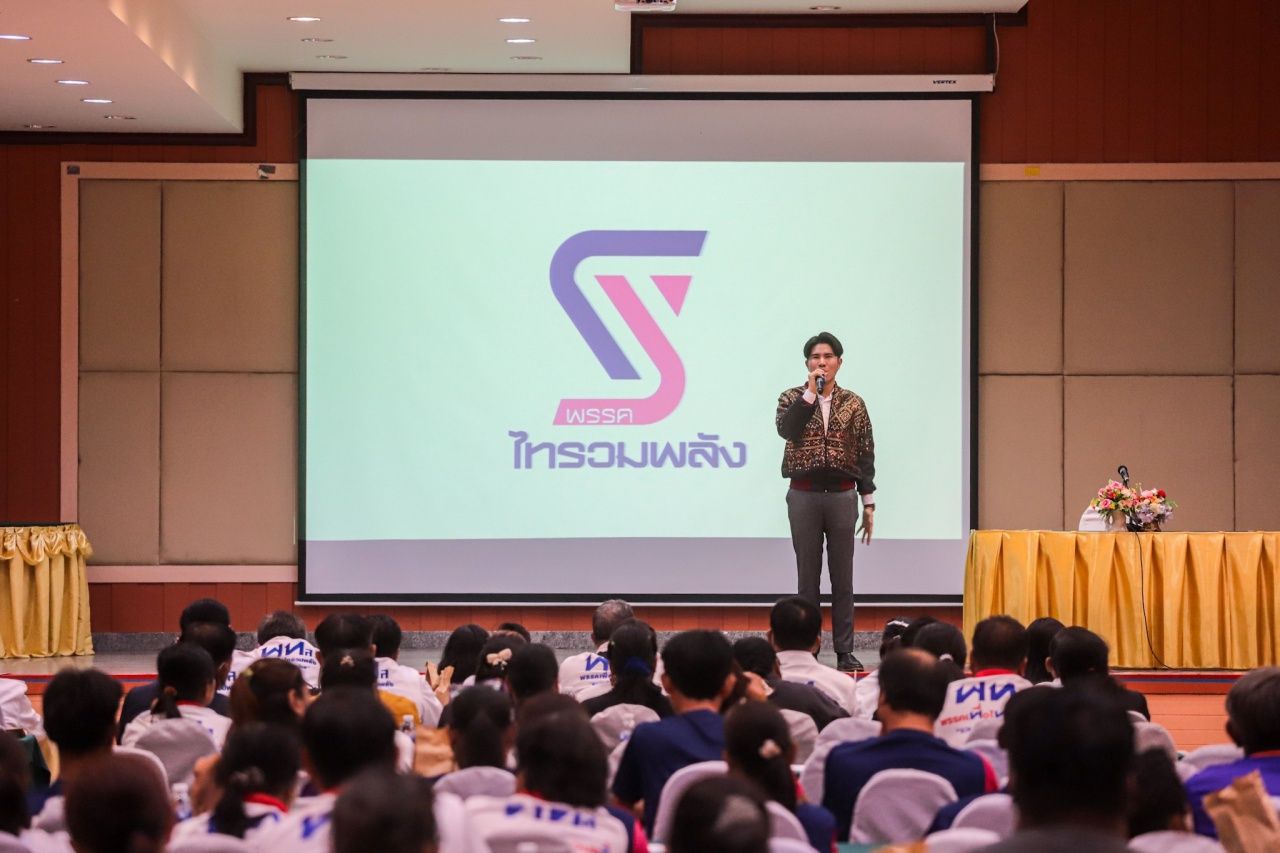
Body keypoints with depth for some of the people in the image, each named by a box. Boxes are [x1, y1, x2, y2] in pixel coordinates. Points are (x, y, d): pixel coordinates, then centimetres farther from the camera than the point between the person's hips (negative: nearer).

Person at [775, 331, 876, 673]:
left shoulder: (853, 403, 6)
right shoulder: (793, 398, 3)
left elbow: (866, 455, 7)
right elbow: (786, 429, -18)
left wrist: (869, 503, 3)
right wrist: (811, 393, -18)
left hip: (842, 495, 1)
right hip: (804, 495, -1)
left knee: (842, 577, 3)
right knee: (808, 576, 3)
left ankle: (844, 651, 6)